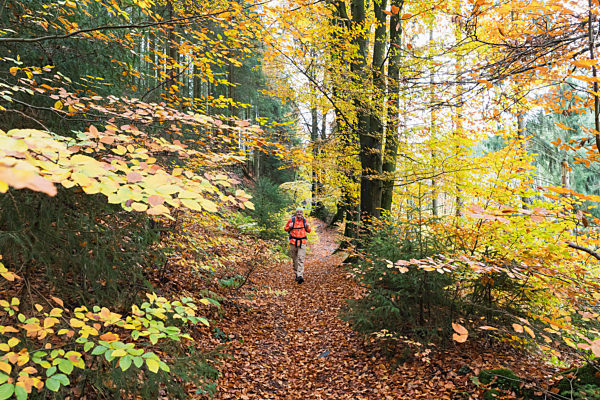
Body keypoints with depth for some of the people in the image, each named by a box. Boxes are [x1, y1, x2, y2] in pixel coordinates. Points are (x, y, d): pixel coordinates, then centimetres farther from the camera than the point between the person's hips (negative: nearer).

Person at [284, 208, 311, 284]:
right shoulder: (291, 220, -1)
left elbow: (308, 230, 18)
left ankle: (300, 276, -18)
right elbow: (286, 228, 11)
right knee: (294, 259, 8)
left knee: (301, 259, -11)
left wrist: (307, 227, -4)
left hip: (302, 242, 0)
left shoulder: (304, 220, 5)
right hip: (293, 242, 0)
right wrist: (290, 227, -11)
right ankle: (296, 274, 23)